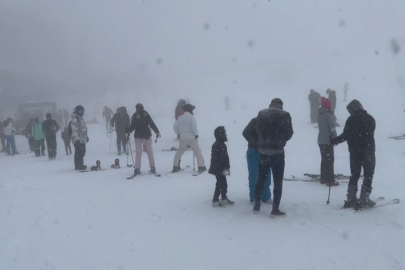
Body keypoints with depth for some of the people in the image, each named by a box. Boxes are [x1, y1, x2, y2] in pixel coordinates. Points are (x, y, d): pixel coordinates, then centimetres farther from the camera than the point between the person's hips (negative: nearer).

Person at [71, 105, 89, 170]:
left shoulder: (81, 118, 18)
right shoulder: (74, 119, -13)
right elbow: (74, 130, -19)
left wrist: (86, 136, 26)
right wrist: (76, 138, -24)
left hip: (83, 139, 10)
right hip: (78, 140, -10)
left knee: (82, 152, 14)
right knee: (79, 152, -7)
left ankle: (80, 164, 24)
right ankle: (78, 166, -1)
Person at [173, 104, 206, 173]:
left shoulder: (180, 118, 9)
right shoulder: (191, 117, -7)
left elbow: (175, 127, 9)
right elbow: (193, 126, -19)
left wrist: (179, 134, 20)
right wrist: (196, 134, -8)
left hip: (183, 138, 5)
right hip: (191, 138, -5)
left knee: (179, 152, 18)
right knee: (197, 151, 2)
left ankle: (175, 166, 17)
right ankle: (201, 166, -3)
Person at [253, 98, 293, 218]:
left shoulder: (261, 114, 0)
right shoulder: (284, 115, -8)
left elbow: (258, 131, 6)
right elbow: (289, 134, -3)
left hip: (263, 151, 4)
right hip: (277, 151, -3)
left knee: (261, 179, 17)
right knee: (278, 181, 5)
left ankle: (256, 205, 24)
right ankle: (275, 210, 6)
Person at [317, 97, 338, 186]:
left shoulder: (320, 114, 8)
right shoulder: (328, 114, -17)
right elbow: (332, 128, -17)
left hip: (321, 140, 8)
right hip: (327, 140, -8)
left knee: (324, 159, 15)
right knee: (330, 160, -3)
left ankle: (323, 178, 20)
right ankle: (330, 180, -3)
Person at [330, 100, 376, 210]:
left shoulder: (351, 120, -6)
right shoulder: (370, 119, 1)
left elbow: (345, 136, -8)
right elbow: (370, 135, 10)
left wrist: (333, 141, 5)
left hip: (354, 152, 1)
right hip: (368, 151, -1)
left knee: (354, 175, 13)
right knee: (368, 175, 5)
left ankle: (351, 199, 12)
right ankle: (364, 200, 1)